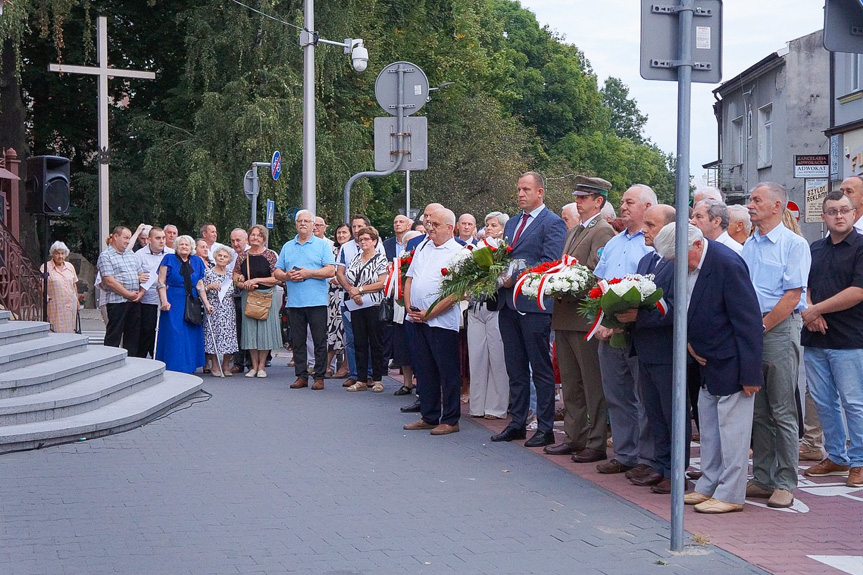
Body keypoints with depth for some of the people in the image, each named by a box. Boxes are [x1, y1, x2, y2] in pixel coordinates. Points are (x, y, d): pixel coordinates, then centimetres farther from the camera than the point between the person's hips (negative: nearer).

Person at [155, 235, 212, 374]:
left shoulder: (197, 262, 11)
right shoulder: (169, 259, 1)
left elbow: (200, 285, 12)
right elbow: (161, 282, -3)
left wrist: (206, 303, 4)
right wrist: (164, 301, -15)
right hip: (173, 304, -4)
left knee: (191, 335, 4)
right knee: (174, 335, -6)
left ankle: (188, 368, 10)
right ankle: (173, 368, -3)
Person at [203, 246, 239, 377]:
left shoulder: (231, 275, 11)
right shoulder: (208, 274, 2)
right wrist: (209, 286, -14)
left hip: (228, 311, 3)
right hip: (213, 310, -3)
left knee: (229, 336, -1)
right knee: (213, 335, -5)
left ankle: (226, 366, 10)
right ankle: (214, 366, 6)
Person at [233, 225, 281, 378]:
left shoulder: (271, 255, -3)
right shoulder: (242, 256, 7)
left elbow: (276, 278, -9)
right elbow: (236, 278, 10)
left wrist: (256, 280, -16)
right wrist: (244, 285, -11)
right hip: (248, 296, 3)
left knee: (265, 328, -1)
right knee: (250, 329, 4)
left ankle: (262, 366, 7)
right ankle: (254, 366, 12)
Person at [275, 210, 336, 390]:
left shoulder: (323, 245, 4)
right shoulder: (287, 247, 17)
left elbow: (331, 271, -6)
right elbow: (277, 272, 14)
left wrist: (308, 273, -14)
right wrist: (287, 276, -7)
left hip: (317, 301, -4)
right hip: (294, 301, 4)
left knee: (320, 341, -2)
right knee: (297, 341, 6)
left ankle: (319, 377, 3)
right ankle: (301, 376, 12)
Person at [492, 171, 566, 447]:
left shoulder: (553, 223, -6)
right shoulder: (512, 223, 19)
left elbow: (550, 263, -16)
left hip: (534, 305, -8)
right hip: (509, 304, 8)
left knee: (541, 370, -1)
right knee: (515, 369, 13)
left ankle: (545, 429, 4)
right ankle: (517, 423, 20)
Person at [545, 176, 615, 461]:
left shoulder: (603, 232, -11)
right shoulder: (573, 231, 19)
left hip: (586, 318, -10)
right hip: (564, 317, 10)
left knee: (593, 386, -2)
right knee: (570, 384, 15)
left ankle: (597, 444, 3)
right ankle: (575, 438, 24)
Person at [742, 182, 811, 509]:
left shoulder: (794, 244, -5)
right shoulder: (748, 246, 16)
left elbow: (793, 295, -12)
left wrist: (762, 327, -13)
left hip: (780, 330, -6)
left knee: (782, 411, -3)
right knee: (758, 411, 9)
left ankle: (785, 484, 3)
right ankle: (763, 479, 16)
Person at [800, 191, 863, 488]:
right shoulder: (814, 249, 15)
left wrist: (817, 309, -12)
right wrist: (808, 312, -7)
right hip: (814, 340, 6)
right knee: (822, 401, 11)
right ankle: (835, 456, 23)